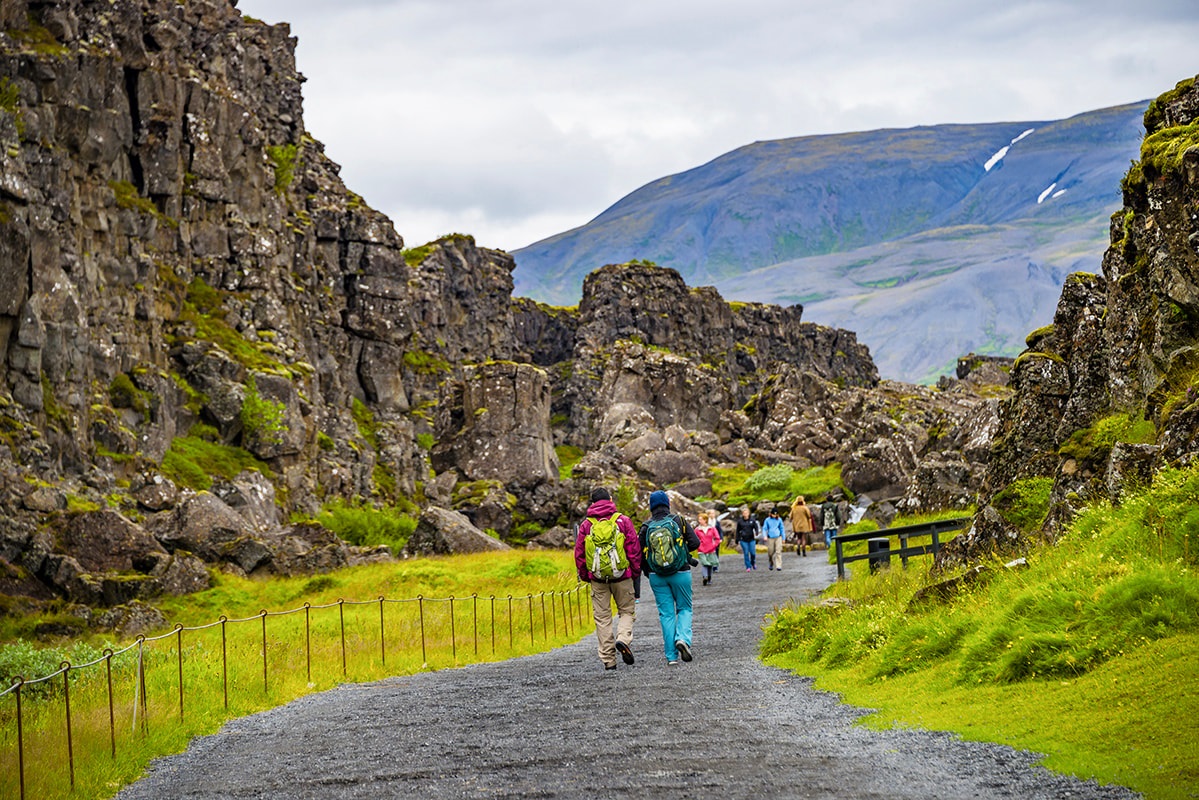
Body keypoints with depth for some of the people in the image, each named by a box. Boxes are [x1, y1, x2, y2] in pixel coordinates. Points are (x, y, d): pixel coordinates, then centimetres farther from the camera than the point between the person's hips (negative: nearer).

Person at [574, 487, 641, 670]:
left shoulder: (586, 525, 3)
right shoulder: (623, 521, -2)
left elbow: (579, 553, 5)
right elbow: (634, 548, -2)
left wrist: (584, 576, 16)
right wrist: (636, 571, 9)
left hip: (597, 578, 1)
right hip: (621, 576, -1)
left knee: (602, 617, 6)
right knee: (626, 610, 13)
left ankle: (608, 659, 4)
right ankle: (623, 639, -15)